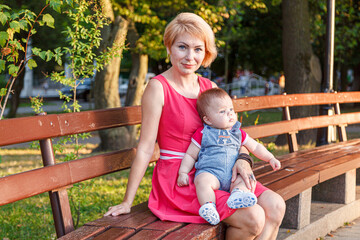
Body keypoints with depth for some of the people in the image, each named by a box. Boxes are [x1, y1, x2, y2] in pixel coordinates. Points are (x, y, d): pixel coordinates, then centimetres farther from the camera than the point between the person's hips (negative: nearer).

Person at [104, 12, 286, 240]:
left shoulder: (210, 88, 9)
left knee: (276, 206, -8)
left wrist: (241, 160, -6)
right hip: (177, 179, -7)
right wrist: (127, 202, -9)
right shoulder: (158, 88, -11)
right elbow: (146, 149, -11)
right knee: (253, 217, -19)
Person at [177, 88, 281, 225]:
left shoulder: (238, 133, 20)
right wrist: (183, 173, -3)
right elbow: (190, 155, 10)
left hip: (234, 175, 4)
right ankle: (208, 205, -47)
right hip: (209, 172, -4)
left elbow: (255, 147, 31)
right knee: (203, 181, -36)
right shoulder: (202, 134, 8)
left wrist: (270, 158, 21)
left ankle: (238, 194, -46)